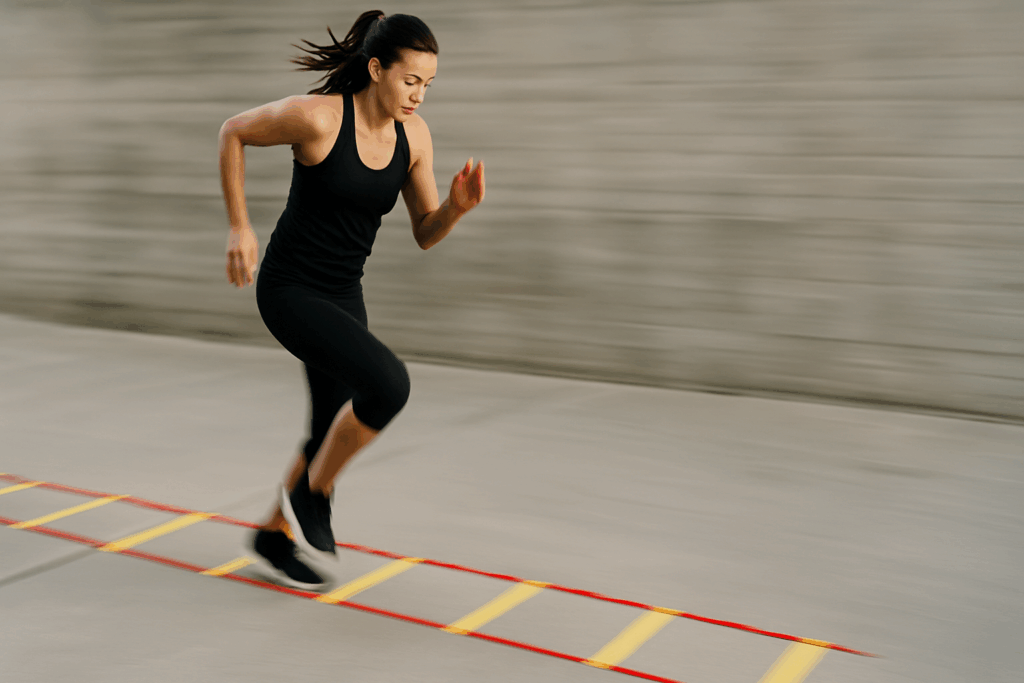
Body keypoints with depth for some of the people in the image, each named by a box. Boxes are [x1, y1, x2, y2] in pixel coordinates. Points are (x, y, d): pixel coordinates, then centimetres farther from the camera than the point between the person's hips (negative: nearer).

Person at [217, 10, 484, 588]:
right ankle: (310, 494, -1)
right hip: (290, 291, -7)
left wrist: (458, 205, -17)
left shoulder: (414, 134, -3)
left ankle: (276, 535, 40)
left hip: (343, 295, 7)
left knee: (335, 435, 14)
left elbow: (426, 234, 4)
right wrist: (239, 228, -7)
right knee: (389, 383, -26)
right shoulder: (317, 116, -19)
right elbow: (234, 132, -4)